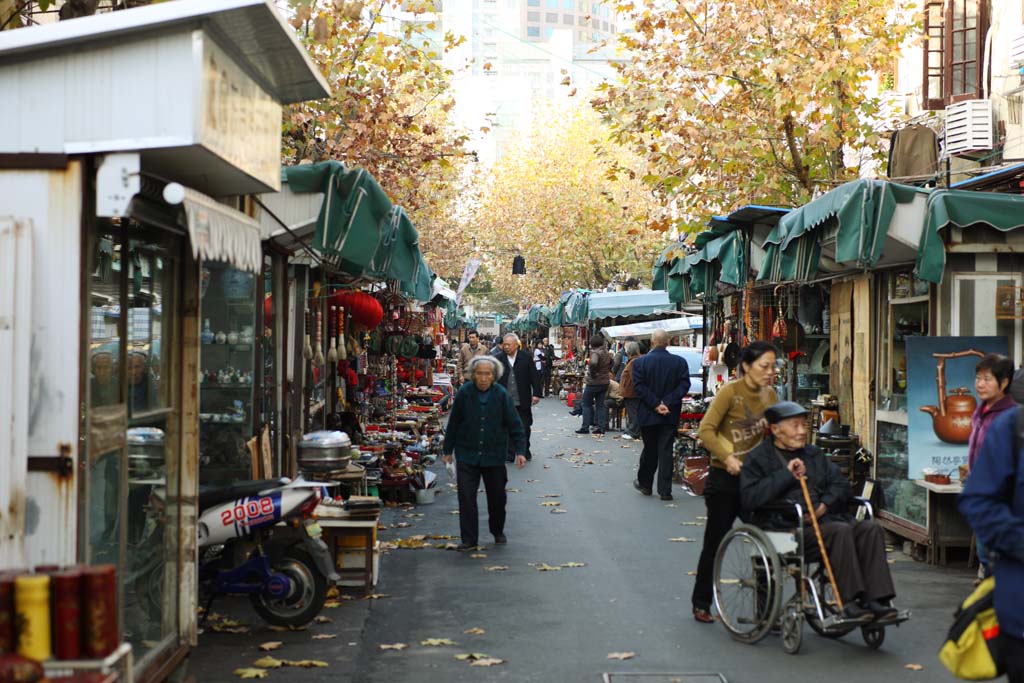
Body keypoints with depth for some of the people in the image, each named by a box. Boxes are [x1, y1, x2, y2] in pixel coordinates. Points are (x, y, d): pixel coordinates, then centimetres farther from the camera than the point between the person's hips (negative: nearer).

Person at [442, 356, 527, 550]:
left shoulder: (501, 395, -8)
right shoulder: (464, 393, -8)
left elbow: (514, 424, -4)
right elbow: (453, 423, 1)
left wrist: (520, 451, -10)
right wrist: (448, 450, 6)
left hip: (494, 455, 1)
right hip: (466, 454, -1)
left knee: (497, 496, 12)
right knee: (466, 497, -6)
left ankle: (497, 531, 36)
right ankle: (469, 539, 3)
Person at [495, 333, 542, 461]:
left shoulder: (526, 357, -1)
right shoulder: (499, 358, 0)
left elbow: (534, 376, 0)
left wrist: (536, 394, -6)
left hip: (523, 401, 0)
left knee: (525, 427, 9)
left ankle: (525, 451, 26)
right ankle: (509, 452, 13)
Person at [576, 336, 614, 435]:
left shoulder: (595, 352, -18)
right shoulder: (606, 352, 8)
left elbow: (593, 363, -37)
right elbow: (612, 361, 27)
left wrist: (593, 373, -22)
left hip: (594, 382, -7)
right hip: (605, 381, 7)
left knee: (587, 404, 5)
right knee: (600, 405, 11)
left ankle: (585, 427, 5)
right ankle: (601, 427, 8)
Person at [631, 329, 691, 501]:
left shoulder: (640, 362, -6)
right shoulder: (680, 362, -3)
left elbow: (639, 387, -12)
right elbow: (684, 385, -9)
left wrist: (655, 404, -12)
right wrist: (668, 403, -13)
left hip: (648, 414, 0)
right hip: (671, 415, 0)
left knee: (649, 449, 14)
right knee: (666, 451, 3)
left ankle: (645, 483, 26)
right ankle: (665, 490, 1)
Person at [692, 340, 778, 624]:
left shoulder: (770, 395, 5)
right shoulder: (730, 392, -12)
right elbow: (706, 430, -16)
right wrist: (727, 457, -27)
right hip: (725, 477, -5)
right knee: (715, 542, 5)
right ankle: (701, 604, 19)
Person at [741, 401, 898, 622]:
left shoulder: (814, 454, 25)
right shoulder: (758, 459, 6)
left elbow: (841, 484, 19)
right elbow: (749, 498, -10)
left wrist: (825, 505, -3)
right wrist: (786, 475, -11)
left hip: (823, 519, 6)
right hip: (788, 529, -6)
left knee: (871, 528, -19)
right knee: (840, 531, -32)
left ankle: (875, 600, -27)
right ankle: (850, 603, -32)